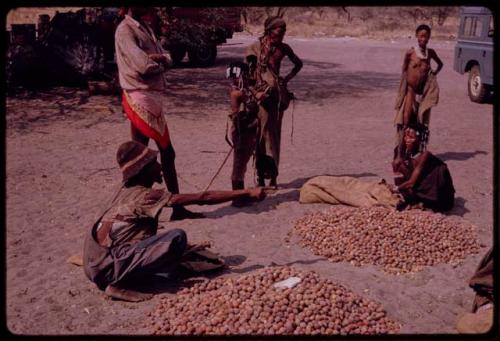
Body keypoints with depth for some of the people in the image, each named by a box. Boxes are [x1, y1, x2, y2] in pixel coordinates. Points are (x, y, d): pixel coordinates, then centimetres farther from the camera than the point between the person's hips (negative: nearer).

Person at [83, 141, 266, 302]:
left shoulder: (128, 189, 10)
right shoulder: (146, 196, -16)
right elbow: (202, 198, -19)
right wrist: (247, 193, -17)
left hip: (99, 263, 9)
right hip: (107, 267, -9)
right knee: (177, 238, -21)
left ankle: (117, 281, 5)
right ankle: (119, 285, -12)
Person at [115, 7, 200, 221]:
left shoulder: (145, 28, 18)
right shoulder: (125, 29, -10)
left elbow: (167, 59, 11)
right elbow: (143, 65, -20)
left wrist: (158, 58, -11)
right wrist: (160, 63, -1)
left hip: (154, 97, 9)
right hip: (140, 99, -9)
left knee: (167, 153, 12)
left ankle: (178, 208, 20)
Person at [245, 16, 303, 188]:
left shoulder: (284, 48, 8)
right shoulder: (257, 46, -2)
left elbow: (298, 64, 21)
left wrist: (287, 79, 9)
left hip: (278, 93, 4)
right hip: (262, 93, -4)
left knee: (274, 134, 7)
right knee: (263, 132, -5)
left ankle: (272, 175, 14)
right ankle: (261, 175, 1)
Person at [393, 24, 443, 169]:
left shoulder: (430, 52, 5)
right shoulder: (410, 52, -6)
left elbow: (440, 64, 23)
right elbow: (404, 71, 1)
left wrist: (434, 73, 9)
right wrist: (403, 90, -1)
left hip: (424, 90, 4)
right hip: (411, 90, -4)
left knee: (422, 123, 7)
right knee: (406, 122, -8)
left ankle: (421, 152, 16)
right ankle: (400, 154, -7)